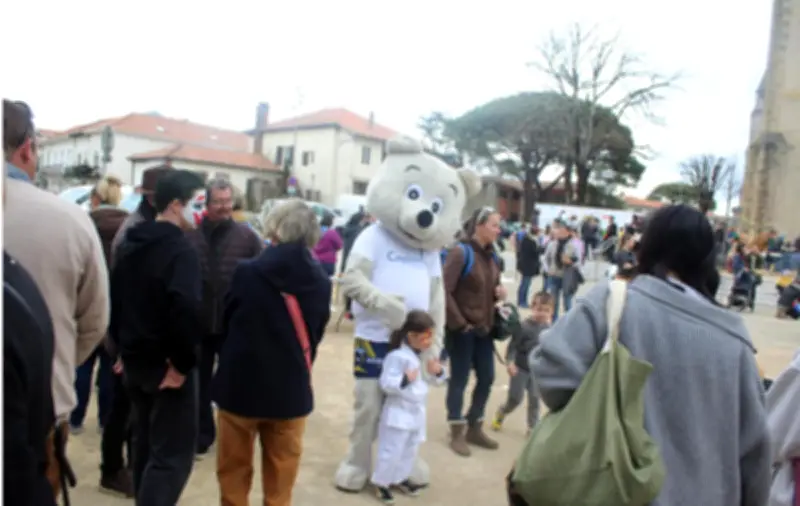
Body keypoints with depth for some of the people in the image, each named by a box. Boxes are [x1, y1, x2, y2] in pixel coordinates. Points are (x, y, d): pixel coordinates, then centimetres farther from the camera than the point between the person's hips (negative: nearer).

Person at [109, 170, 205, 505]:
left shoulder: (129, 243, 10)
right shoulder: (180, 249, -18)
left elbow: (112, 298, 17)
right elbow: (186, 309, -31)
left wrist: (122, 347, 19)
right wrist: (183, 362, -20)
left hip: (135, 360, 9)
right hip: (167, 365, -9)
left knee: (145, 443, 22)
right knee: (173, 453, -2)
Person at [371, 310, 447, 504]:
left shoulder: (425, 356, 4)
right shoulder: (397, 356, -23)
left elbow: (435, 381, 14)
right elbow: (386, 383, -24)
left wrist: (438, 372, -7)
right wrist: (404, 380, -36)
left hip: (417, 413, 8)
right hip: (398, 413, -8)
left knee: (411, 450, 22)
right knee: (391, 451, 3)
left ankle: (400, 478, 40)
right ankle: (381, 483, 22)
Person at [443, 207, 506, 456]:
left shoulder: (491, 257, 9)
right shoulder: (460, 253, -15)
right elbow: (444, 291, -19)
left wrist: (499, 293, -1)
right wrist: (459, 323, -17)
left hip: (484, 329, 8)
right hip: (462, 329, -8)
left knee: (487, 378, 13)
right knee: (459, 379, 5)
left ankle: (474, 427, 31)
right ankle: (457, 432, 20)